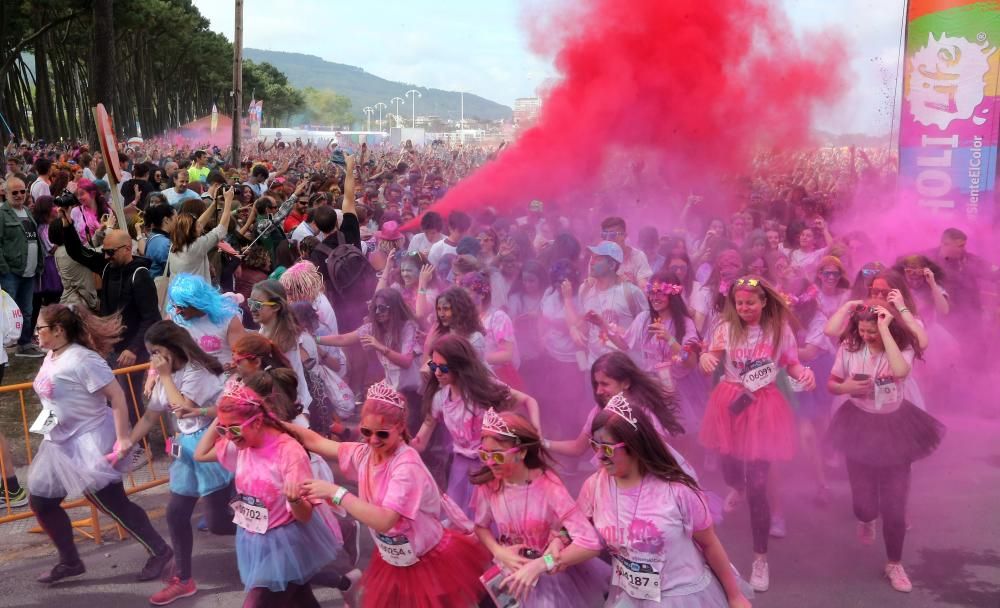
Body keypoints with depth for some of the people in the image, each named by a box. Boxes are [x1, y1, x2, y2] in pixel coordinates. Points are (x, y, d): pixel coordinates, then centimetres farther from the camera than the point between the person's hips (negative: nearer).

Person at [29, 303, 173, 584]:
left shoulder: (82, 359, -22)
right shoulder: (51, 358, 6)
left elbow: (117, 396, -24)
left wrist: (122, 438, -25)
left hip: (88, 444, -9)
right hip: (58, 445, 10)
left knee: (113, 504, -1)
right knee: (41, 502, 12)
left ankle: (160, 551, 14)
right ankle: (70, 562, 27)